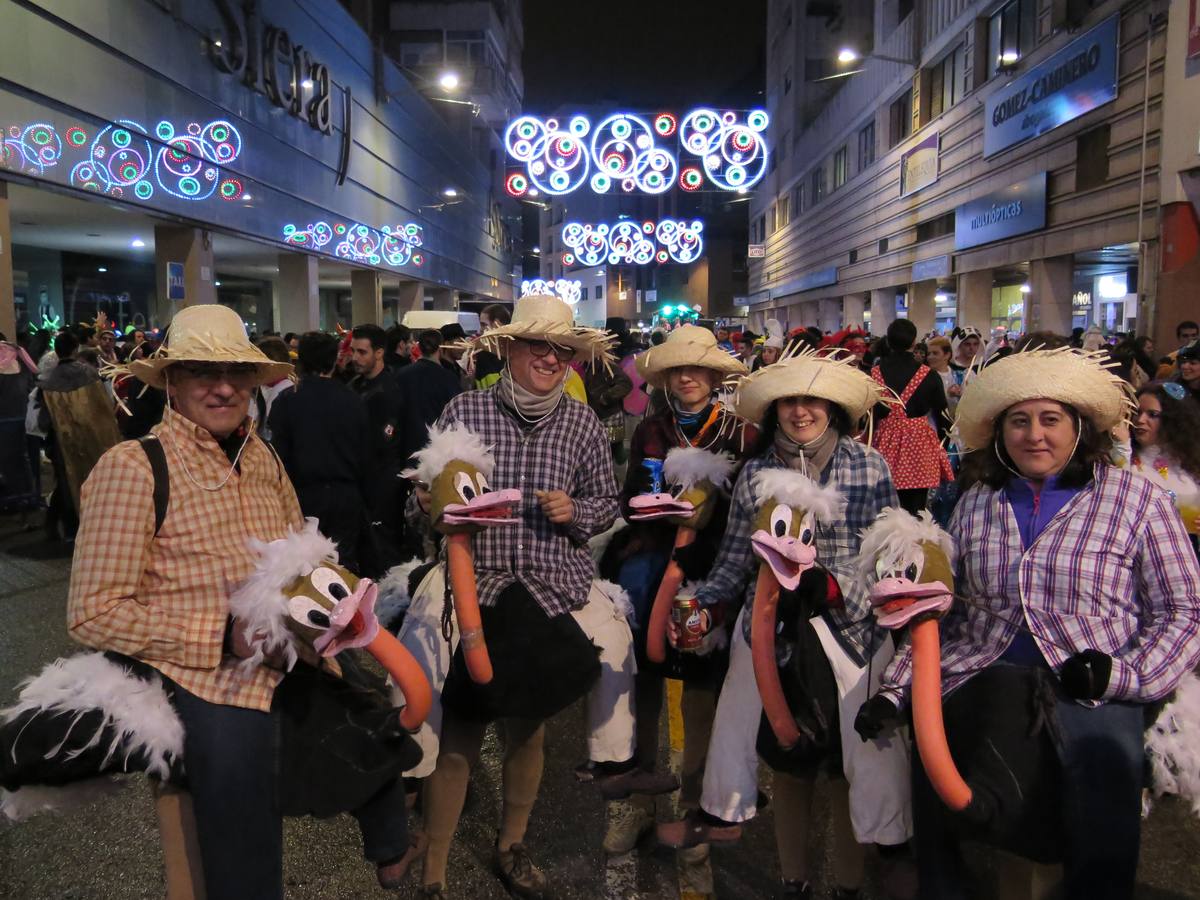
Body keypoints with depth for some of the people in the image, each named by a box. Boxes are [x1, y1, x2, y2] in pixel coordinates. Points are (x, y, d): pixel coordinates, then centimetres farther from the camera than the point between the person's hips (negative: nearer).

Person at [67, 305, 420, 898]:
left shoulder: (263, 459, 9)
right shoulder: (131, 467, -10)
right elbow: (93, 615, -11)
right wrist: (225, 637, -18)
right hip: (206, 673, -5)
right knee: (235, 753, -23)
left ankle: (389, 850, 34)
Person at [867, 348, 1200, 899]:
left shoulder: (1137, 499, 7)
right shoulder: (975, 505, 15)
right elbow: (942, 612, 15)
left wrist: (1122, 674, -12)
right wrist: (893, 689, 5)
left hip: (1090, 692, -2)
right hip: (984, 681, 2)